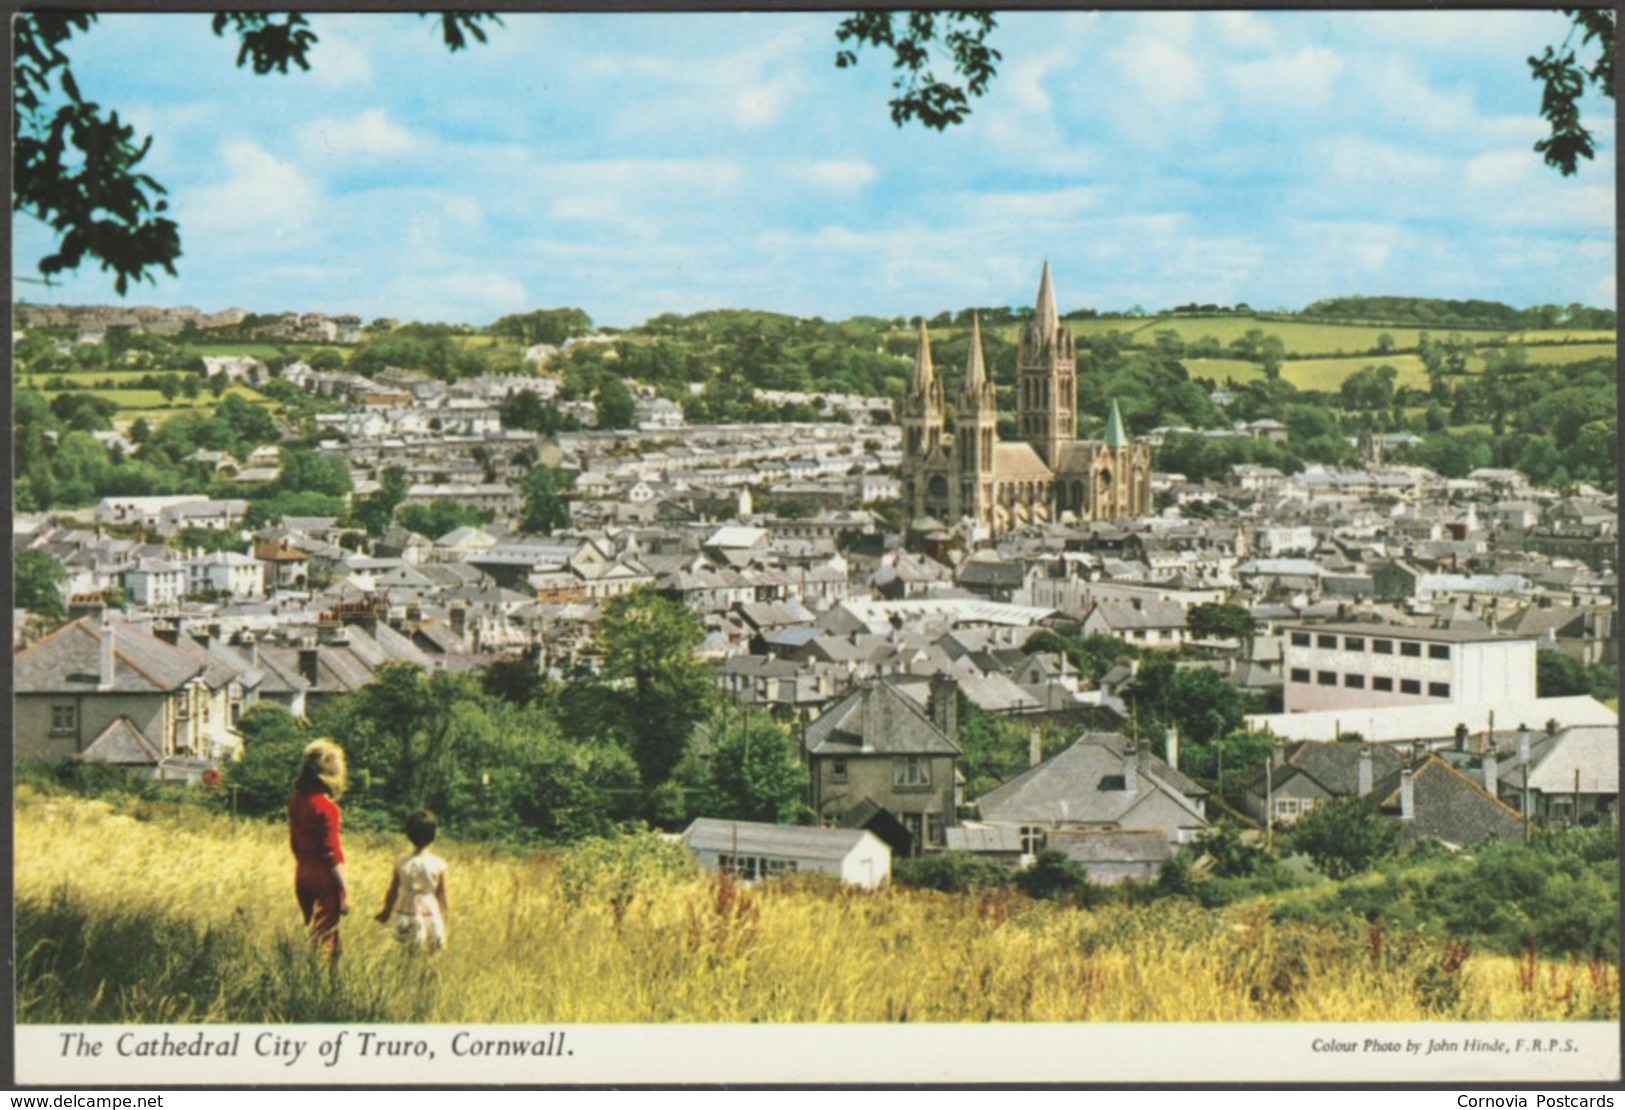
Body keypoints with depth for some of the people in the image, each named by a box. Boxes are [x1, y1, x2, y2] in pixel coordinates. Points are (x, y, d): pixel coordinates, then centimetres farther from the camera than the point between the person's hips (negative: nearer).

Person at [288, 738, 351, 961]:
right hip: (324, 878, -7)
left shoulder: (296, 802, 3)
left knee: (311, 933, 17)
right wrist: (345, 891, -13)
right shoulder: (326, 807, -18)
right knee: (326, 939, -1)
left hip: (302, 875, 7)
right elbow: (332, 853, -17)